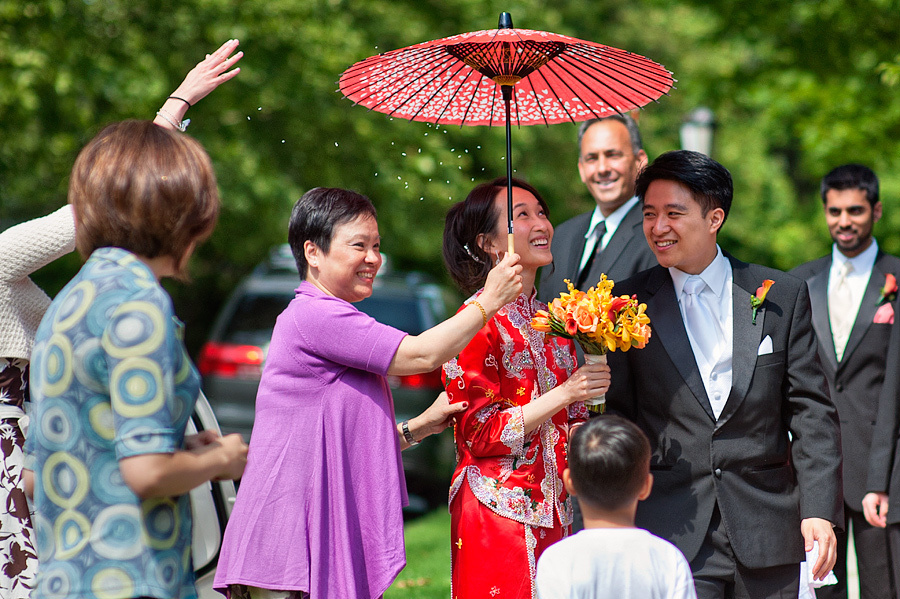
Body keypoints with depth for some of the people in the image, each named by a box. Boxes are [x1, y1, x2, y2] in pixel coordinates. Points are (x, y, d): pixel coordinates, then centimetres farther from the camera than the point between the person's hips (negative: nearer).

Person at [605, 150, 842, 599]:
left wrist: (819, 510, -6)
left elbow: (811, 414, 4)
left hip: (766, 533, 1)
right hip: (671, 536, -1)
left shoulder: (783, 297, 5)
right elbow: (618, 413, 6)